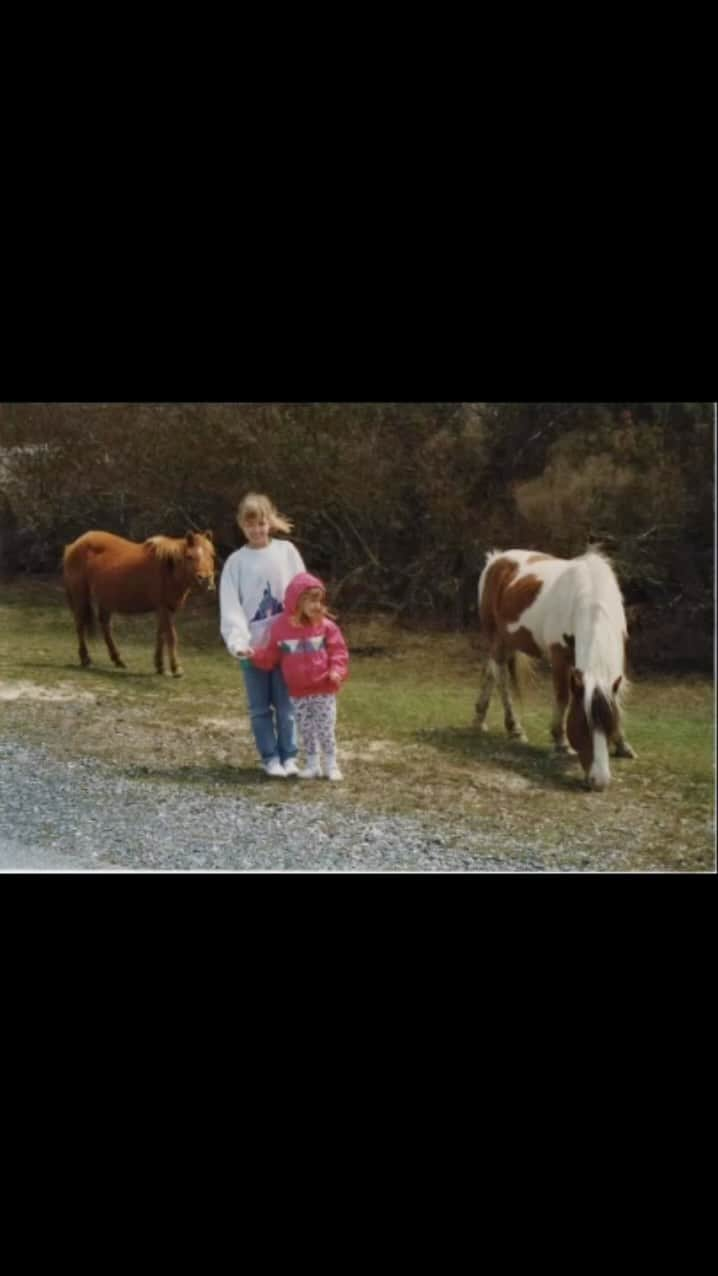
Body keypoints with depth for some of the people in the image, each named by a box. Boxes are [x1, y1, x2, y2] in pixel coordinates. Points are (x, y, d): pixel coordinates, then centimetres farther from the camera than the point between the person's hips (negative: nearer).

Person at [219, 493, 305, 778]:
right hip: (253, 646, 0)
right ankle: (270, 757, 16)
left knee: (286, 705, 7)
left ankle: (289, 756, 17)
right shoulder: (236, 562, -1)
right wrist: (237, 641, -19)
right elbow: (230, 606, -6)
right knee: (260, 708, 6)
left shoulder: (286, 551, 2)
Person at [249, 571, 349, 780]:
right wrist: (256, 655, -14)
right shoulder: (282, 627, -3)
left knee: (325, 730, 2)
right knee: (305, 731, 10)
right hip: (298, 692, 2)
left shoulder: (326, 626, -5)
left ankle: (331, 765, 14)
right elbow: (272, 655, 2)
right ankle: (311, 765, 22)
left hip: (323, 690, -2)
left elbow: (338, 651, -5)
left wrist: (337, 671, -20)